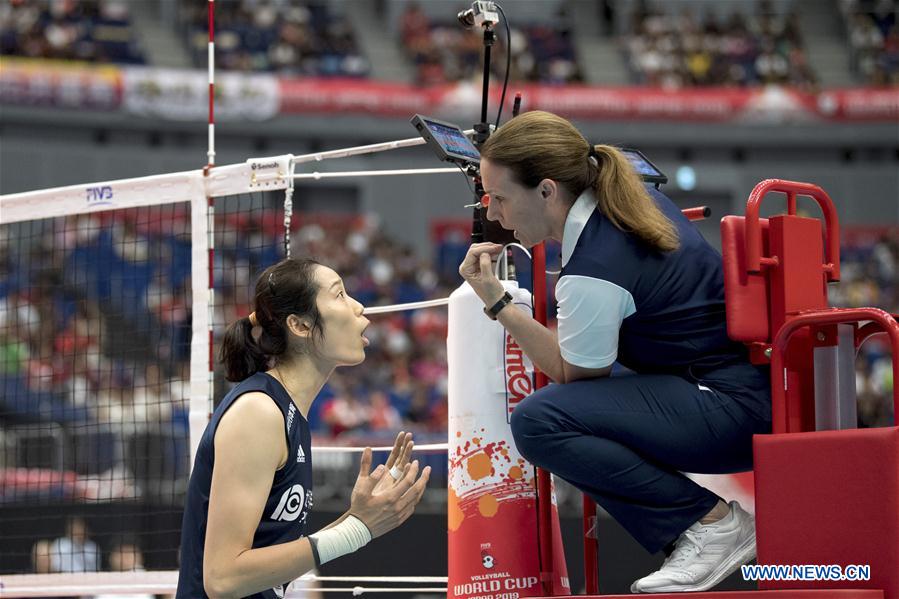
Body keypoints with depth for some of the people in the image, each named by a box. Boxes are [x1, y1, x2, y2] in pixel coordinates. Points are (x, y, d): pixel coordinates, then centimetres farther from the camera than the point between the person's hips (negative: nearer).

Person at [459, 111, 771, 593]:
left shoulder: (594, 272, -23)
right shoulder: (632, 201, 6)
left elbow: (573, 374, -7)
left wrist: (496, 302, -7)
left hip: (733, 409, -11)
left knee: (538, 422, -21)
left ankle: (712, 523, -11)